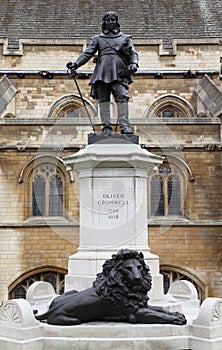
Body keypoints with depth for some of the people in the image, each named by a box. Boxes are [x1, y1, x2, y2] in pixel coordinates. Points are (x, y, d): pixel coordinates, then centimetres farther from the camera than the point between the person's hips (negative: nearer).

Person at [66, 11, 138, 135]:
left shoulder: (125, 38, 20)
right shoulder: (98, 39, 21)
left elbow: (133, 53, 10)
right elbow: (87, 53, 12)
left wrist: (133, 64, -12)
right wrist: (76, 64, -3)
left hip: (119, 74, -1)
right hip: (102, 73, 1)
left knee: (122, 97, -15)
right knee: (104, 100, -4)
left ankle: (124, 126, -20)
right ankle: (106, 127, -4)